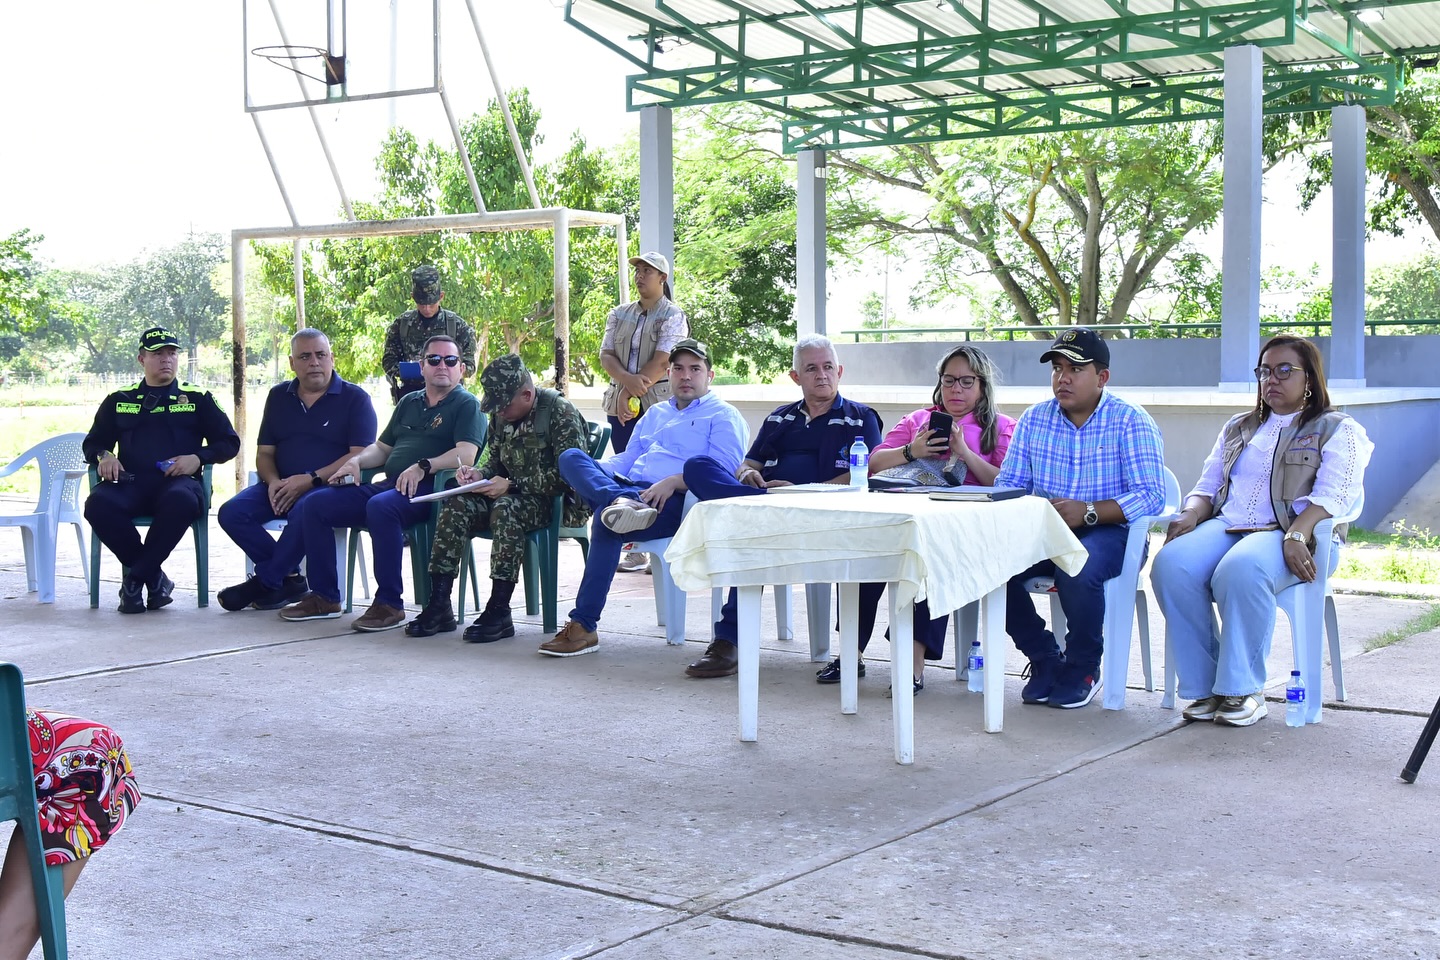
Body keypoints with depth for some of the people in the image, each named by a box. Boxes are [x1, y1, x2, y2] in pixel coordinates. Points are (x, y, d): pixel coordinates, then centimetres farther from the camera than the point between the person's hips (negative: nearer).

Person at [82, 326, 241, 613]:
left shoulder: (197, 399, 20)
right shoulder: (119, 401, 24)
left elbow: (229, 443, 15)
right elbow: (93, 443, 27)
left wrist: (198, 457, -4)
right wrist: (103, 456, 3)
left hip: (177, 481, -2)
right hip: (130, 482, 2)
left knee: (181, 500, -40)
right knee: (98, 503, -33)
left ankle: (135, 579, -25)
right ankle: (154, 579, -20)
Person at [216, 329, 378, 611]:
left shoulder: (355, 398, 1)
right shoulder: (278, 397, 16)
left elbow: (361, 455, -10)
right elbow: (264, 452, 16)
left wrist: (310, 479, -18)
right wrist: (273, 482, -8)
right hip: (282, 486, 5)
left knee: (304, 511, -38)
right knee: (232, 512, -19)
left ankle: (266, 583, -18)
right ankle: (288, 578, -15)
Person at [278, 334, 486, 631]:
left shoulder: (466, 404, 3)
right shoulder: (409, 402, 26)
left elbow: (465, 455, -13)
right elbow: (382, 447, 30)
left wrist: (423, 467, -25)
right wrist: (356, 461, 9)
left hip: (428, 491, -8)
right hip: (389, 484, 8)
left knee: (380, 507, -38)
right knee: (317, 504, -6)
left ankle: (390, 604, -30)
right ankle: (324, 597, -3)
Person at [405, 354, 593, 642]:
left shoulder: (561, 412, -13)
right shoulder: (500, 416, 10)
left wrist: (511, 486, -22)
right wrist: (479, 474, -4)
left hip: (558, 502, -7)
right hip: (511, 496, 7)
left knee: (506, 508, -36)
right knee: (455, 506, -17)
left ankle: (499, 612, -33)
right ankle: (439, 605, -19)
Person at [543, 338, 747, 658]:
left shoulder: (723, 416, 11)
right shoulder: (655, 413, 34)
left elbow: (722, 470, -6)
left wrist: (673, 481, -21)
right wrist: (590, 476, 9)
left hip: (675, 501, -7)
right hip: (628, 487, 7)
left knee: (606, 521, -34)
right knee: (571, 457, -17)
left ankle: (583, 626, -31)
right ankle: (622, 502, -47)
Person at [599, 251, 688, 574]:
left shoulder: (673, 316, 2)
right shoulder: (620, 314, 17)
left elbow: (662, 361, -10)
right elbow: (606, 355, 6)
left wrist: (631, 393, -14)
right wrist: (628, 380, -14)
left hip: (658, 403, -5)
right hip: (620, 403, 5)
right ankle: (636, 550, 6)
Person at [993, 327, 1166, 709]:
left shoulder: (1131, 422, -5)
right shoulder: (1034, 419, 10)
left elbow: (1151, 495, -15)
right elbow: (1007, 483, 9)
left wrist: (1088, 512, -29)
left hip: (1107, 531, -4)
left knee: (1078, 572, -37)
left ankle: (1082, 668, -7)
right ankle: (1046, 660, -2)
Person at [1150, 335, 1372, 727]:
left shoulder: (1337, 431, 11)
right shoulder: (1238, 428, 30)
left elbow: (1332, 497, -4)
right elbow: (1208, 486, 26)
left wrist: (1295, 536, -22)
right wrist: (1191, 515, 1)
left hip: (1295, 537, -5)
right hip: (1225, 527, 5)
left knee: (1241, 570, -40)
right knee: (1171, 565, -29)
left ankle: (1244, 690, -27)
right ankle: (1205, 688, -23)